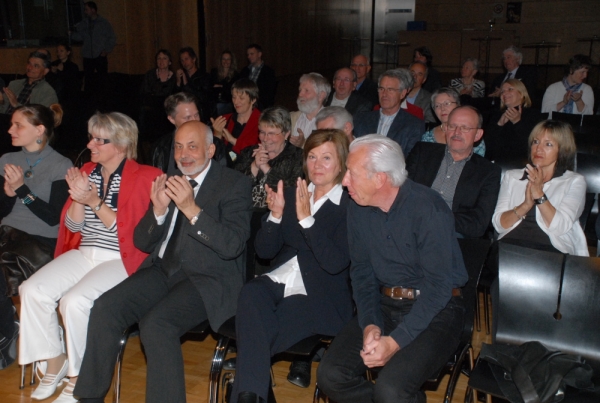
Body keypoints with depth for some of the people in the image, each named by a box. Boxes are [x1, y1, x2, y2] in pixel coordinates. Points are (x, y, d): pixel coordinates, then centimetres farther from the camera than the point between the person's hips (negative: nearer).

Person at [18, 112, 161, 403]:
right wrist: (78, 198, -9)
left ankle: (79, 378, -6)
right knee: (33, 291, -14)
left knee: (74, 301, -27)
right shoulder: (87, 171, 10)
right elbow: (73, 226, 11)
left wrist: (95, 202, -19)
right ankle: (54, 362, 5)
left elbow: (130, 231, -12)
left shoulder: (143, 177, -7)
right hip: (83, 253, 6)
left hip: (120, 259, -6)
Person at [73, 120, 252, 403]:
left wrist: (191, 208, -24)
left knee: (156, 324, -29)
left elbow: (233, 245, -16)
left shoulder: (234, 184, -3)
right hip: (163, 271, 6)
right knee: (105, 309, -15)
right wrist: (158, 210, -8)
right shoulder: (169, 182, 13)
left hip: (208, 279, -5)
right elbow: (141, 242, 12)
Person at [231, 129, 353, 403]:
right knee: (250, 292, -31)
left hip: (319, 297, -4)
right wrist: (276, 215, -10)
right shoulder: (291, 195, 13)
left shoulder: (351, 207, -3)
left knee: (253, 334, -28)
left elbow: (336, 263, -16)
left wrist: (306, 219, -23)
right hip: (278, 282, 5)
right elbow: (264, 251, 8)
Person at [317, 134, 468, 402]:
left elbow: (438, 285, -19)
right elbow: (361, 271, 6)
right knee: (330, 375, -12)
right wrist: (370, 323, -11)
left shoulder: (428, 208, -18)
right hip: (384, 304, 6)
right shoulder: (358, 210, 0)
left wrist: (396, 341, -25)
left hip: (435, 309, -5)